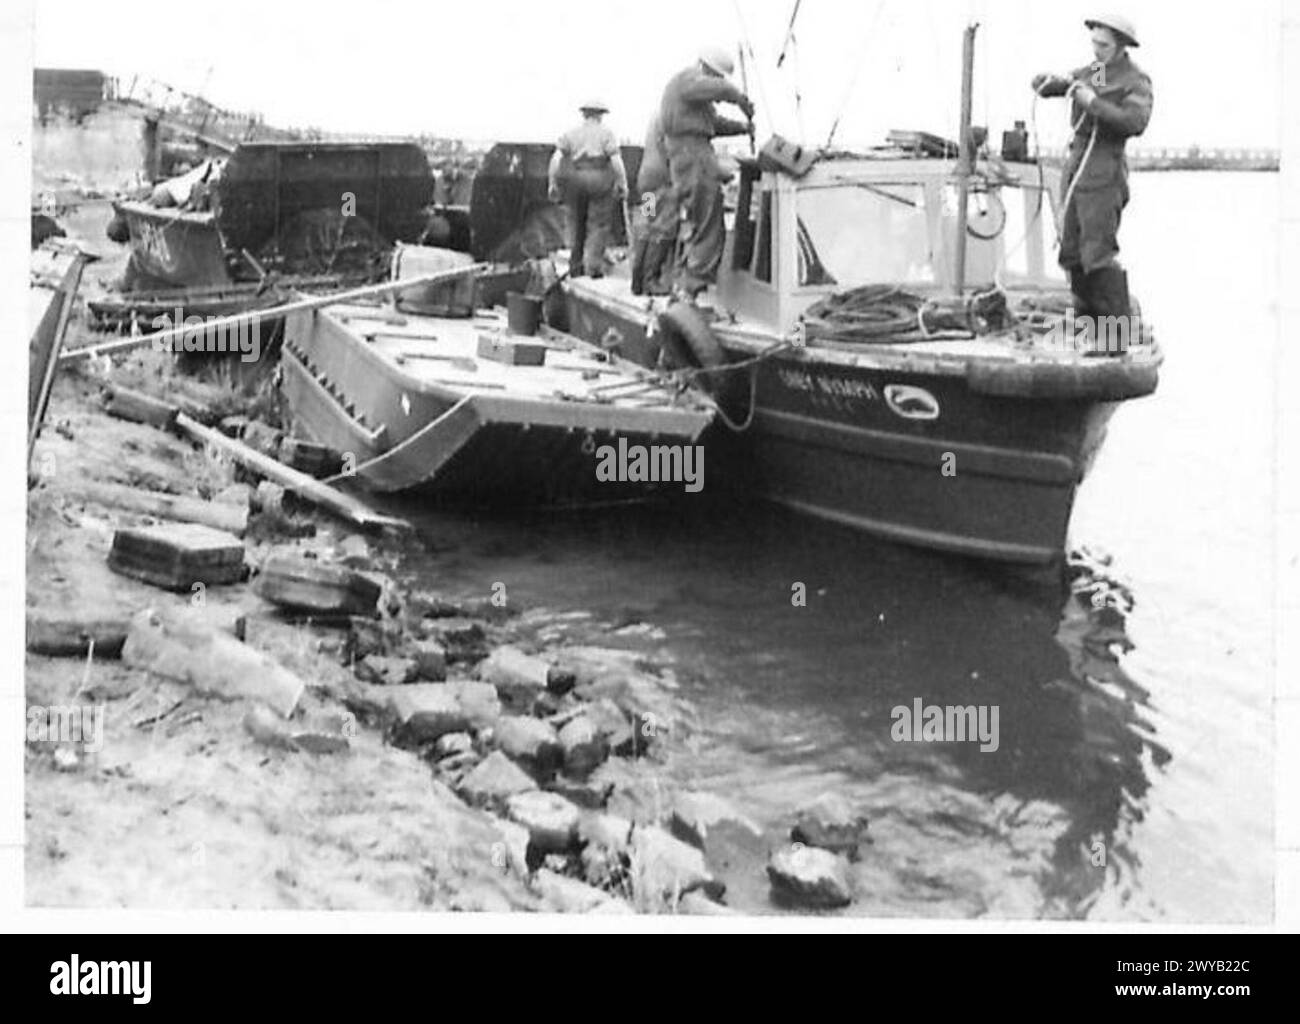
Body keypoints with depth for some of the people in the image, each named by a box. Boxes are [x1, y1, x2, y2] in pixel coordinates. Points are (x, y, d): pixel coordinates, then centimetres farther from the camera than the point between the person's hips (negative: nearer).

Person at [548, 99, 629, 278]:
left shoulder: (570, 134, 10)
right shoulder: (606, 134, 3)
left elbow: (556, 159, 0)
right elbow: (616, 160, -6)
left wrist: (552, 184, 1)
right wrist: (623, 184, -3)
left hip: (575, 181, 3)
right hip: (600, 180, -3)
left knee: (576, 223, 14)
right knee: (599, 224, 4)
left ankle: (575, 266, 15)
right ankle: (594, 266, -4)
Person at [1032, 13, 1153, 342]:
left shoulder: (1135, 81, -4)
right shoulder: (1088, 73, 17)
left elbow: (1136, 121, -20)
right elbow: (1038, 84, 16)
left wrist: (1093, 103, -21)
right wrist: (1054, 80, -8)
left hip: (1104, 173, -8)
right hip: (1076, 167, 8)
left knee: (1098, 252, -15)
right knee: (1072, 252, 8)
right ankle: (1087, 319, 17)